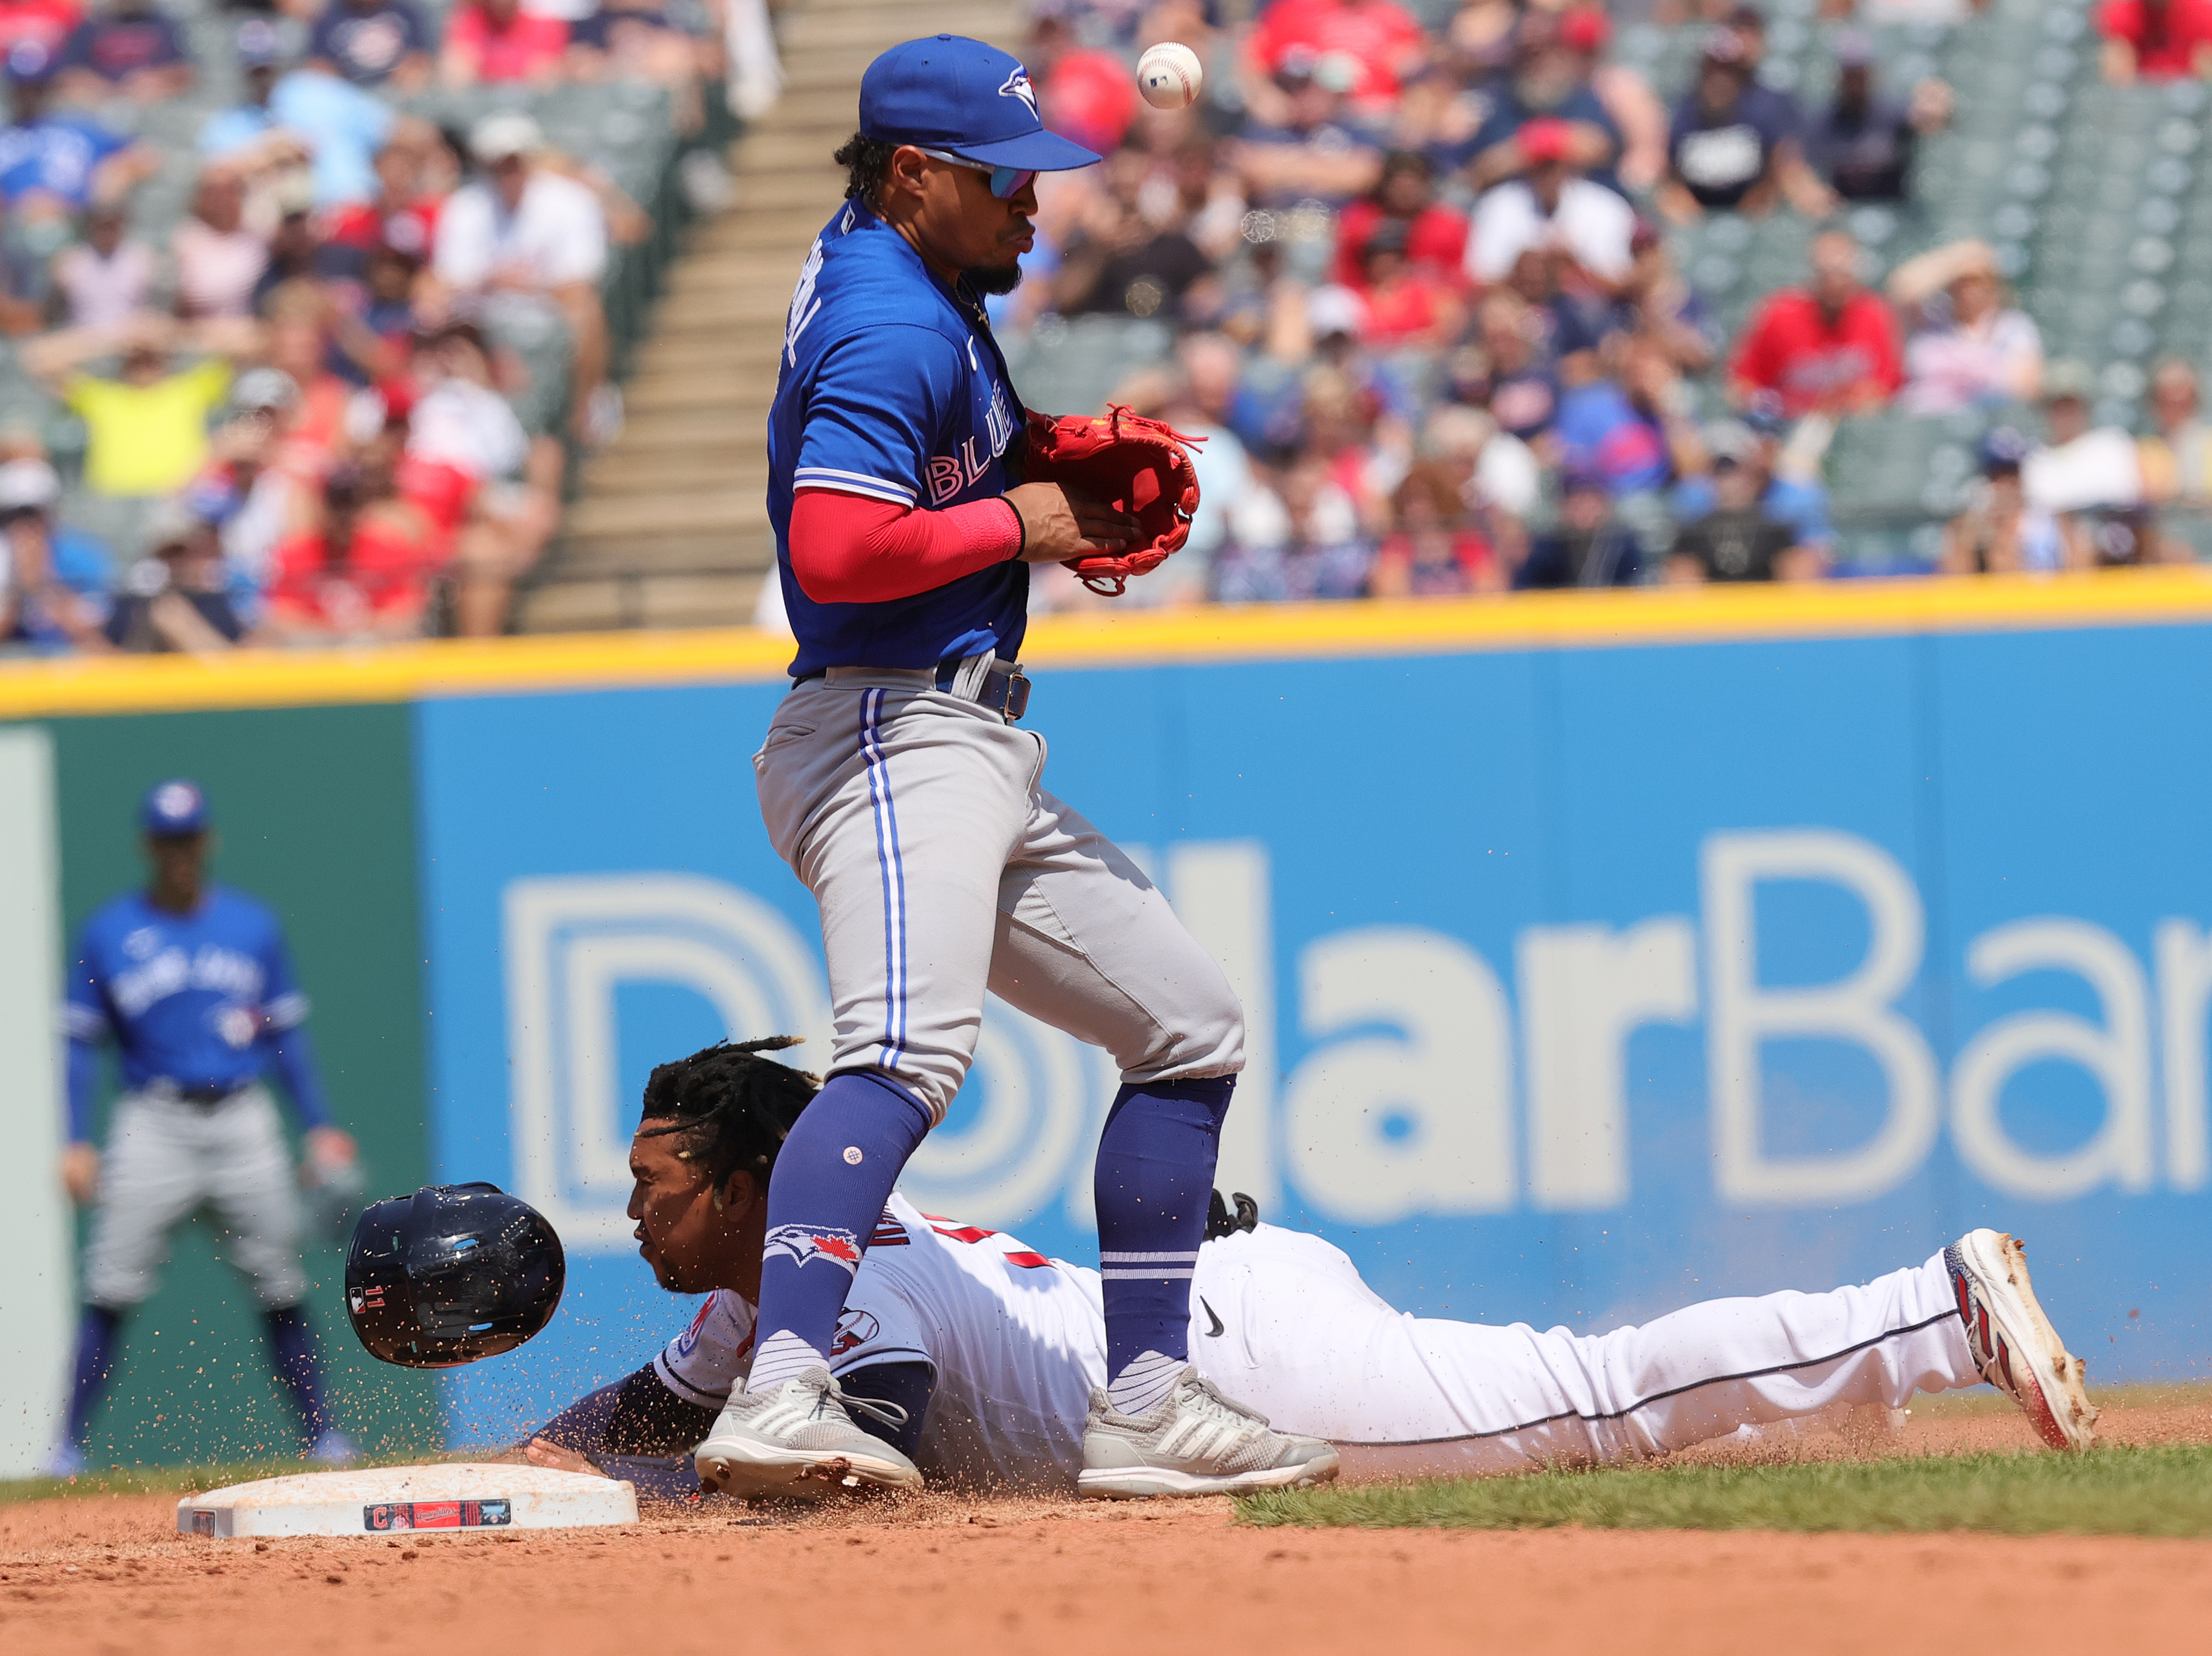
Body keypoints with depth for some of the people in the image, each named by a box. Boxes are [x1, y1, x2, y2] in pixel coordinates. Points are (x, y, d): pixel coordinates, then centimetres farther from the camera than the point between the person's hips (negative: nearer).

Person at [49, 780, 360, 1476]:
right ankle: (70, 1445, -5)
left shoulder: (254, 927, 8)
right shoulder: (109, 934, 3)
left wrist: (319, 1127, 5)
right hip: (154, 1124, -2)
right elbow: (82, 1043, 5)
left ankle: (320, 1432, 11)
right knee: (112, 1289, -9)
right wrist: (77, 1143, -4)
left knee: (280, 1286, 1)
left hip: (242, 1122, 2)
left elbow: (286, 1033, 12)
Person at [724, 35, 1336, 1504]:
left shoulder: (908, 290, 18)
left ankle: (1147, 1400, 13)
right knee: (911, 1049, -32)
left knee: (1191, 1023, 16)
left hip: (977, 754, 11)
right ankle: (782, 1392, -50)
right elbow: (833, 550, -26)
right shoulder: (894, 326, -14)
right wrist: (1019, 524, -13)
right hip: (895, 736, -11)